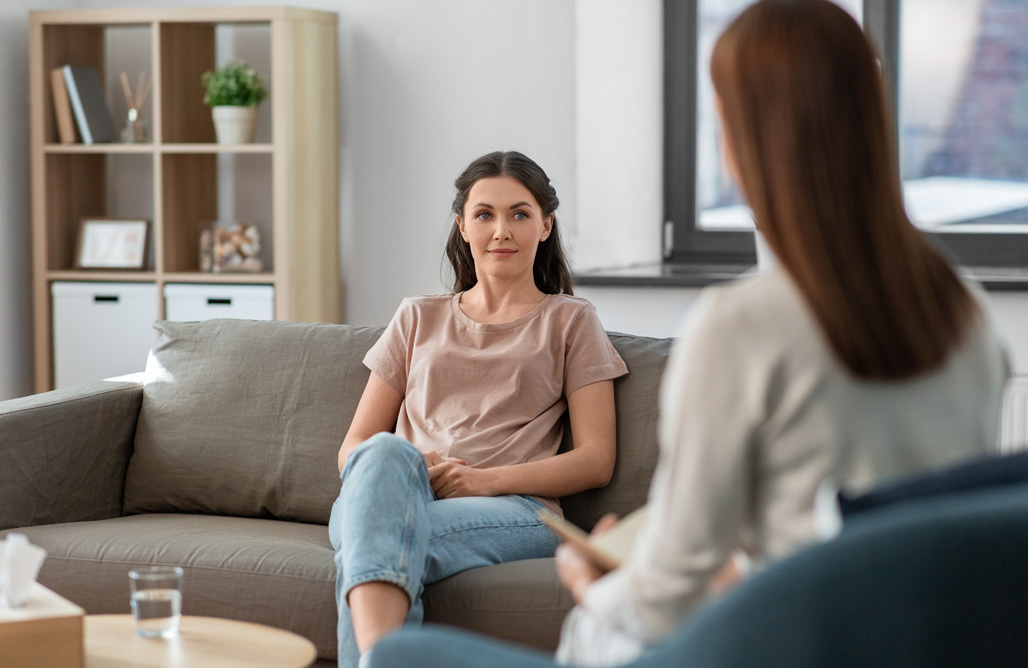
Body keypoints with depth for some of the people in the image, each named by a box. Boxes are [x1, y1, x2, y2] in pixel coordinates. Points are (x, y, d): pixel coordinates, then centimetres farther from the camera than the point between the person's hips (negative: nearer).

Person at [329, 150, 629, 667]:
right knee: (384, 453, -38)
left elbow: (596, 460, 9)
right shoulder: (418, 319, 28)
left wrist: (486, 479, -7)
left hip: (515, 510, -2)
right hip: (403, 497, 2)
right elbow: (351, 449, 21)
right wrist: (405, 467, -5)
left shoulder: (570, 320, 21)